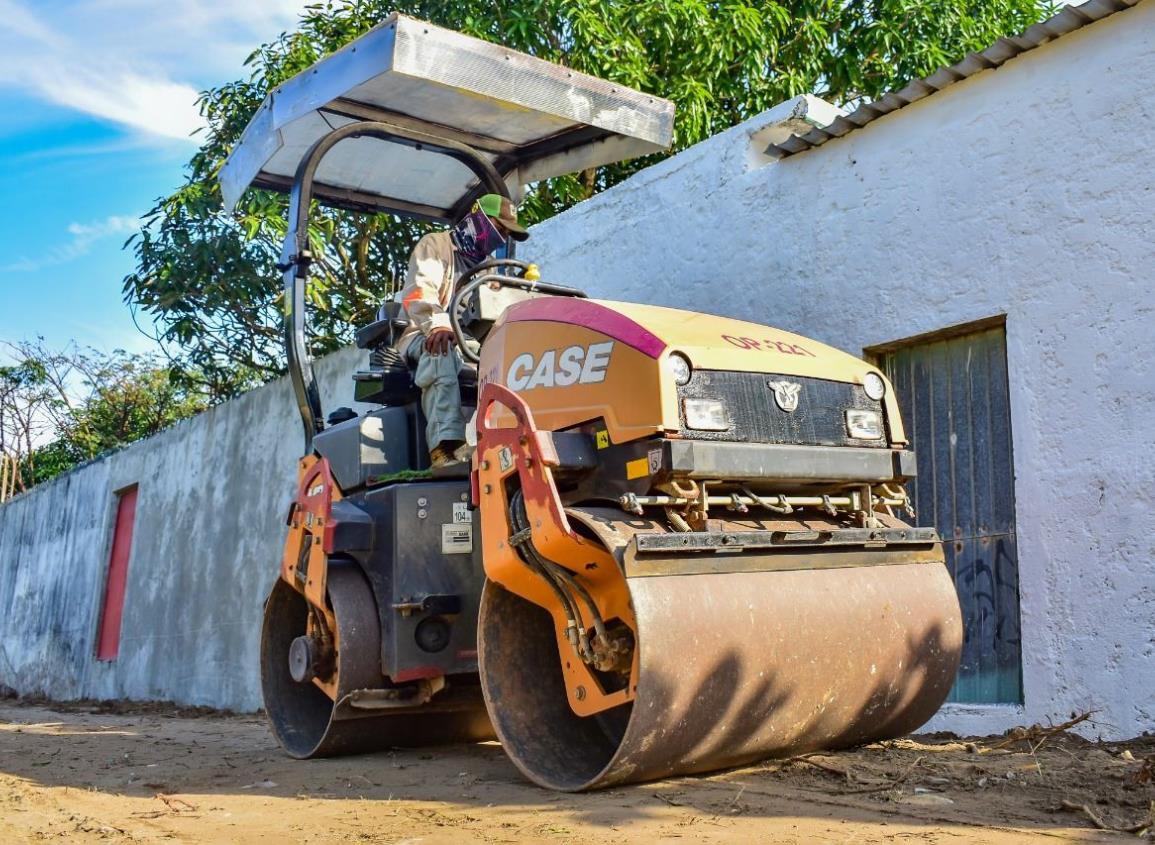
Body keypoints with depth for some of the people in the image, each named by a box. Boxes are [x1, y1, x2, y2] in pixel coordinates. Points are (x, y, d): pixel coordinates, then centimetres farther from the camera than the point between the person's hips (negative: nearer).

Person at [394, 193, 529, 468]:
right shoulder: (436, 245, 8)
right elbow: (416, 292, -11)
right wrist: (438, 324, -31)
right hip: (425, 337, -5)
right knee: (442, 350, -41)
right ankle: (447, 444, -55)